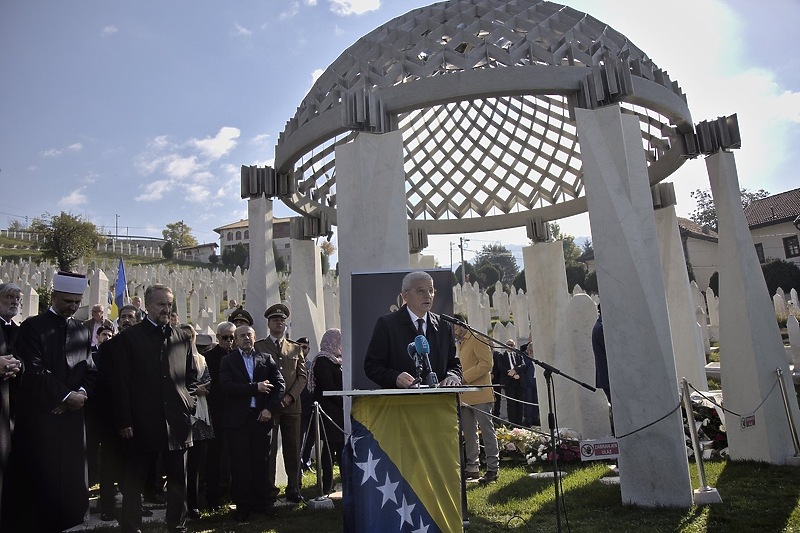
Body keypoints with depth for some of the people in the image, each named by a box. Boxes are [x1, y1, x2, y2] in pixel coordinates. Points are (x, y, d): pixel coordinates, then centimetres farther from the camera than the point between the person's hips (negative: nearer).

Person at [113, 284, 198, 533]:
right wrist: (124, 421, -7)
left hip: (177, 422, 3)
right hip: (141, 423, -3)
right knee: (134, 482, 9)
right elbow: (121, 382, -3)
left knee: (178, 482, 12)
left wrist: (189, 405, 2)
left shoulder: (183, 338, 10)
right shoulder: (129, 337, 0)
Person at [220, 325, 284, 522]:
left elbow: (279, 384, 5)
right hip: (238, 419, -1)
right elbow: (226, 386, -10)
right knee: (240, 464, 3)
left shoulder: (266, 359, 10)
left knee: (261, 462, 5)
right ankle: (242, 506, 14)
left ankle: (261, 502, 17)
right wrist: (255, 387, -15)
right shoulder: (228, 361, 4)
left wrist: (270, 408, -7)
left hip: (261, 417, 2)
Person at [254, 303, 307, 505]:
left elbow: (302, 376, 10)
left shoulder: (296, 348, 15)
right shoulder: (258, 347, 6)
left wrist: (290, 396, -5)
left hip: (291, 405, 3)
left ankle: (293, 489, 12)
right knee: (268, 449, -1)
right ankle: (269, 490, 7)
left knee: (293, 449, 4)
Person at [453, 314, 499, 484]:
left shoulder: (477, 339, -7)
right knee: (469, 434, 12)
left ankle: (492, 469, 3)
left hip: (479, 394, -9)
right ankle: (472, 468, 20)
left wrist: (464, 377, -19)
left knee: (487, 431, -2)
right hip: (465, 396, 9)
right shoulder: (460, 343, 19)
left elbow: (486, 364, -16)